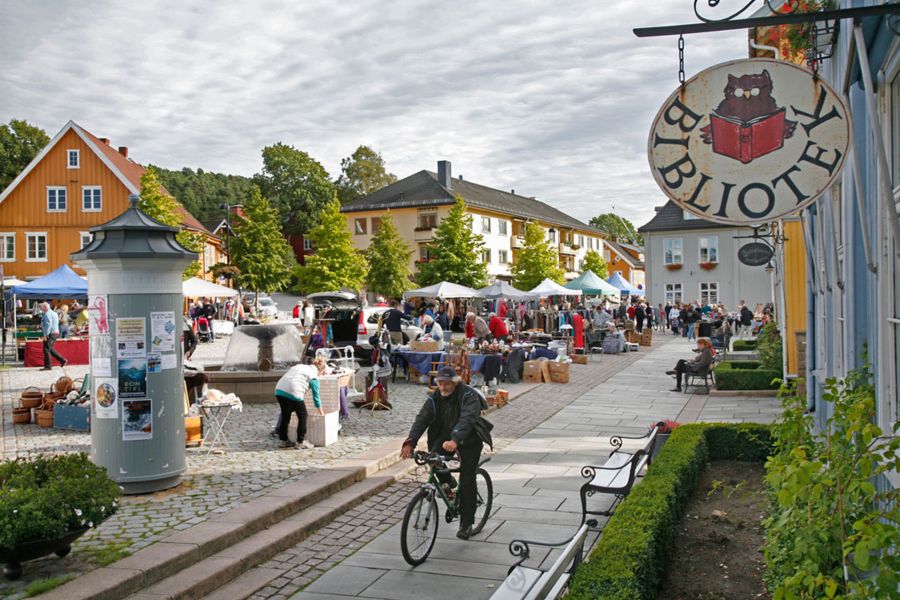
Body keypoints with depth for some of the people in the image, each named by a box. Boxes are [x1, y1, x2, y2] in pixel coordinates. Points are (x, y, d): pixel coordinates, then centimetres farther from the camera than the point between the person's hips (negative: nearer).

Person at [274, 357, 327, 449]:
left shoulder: (299, 366, 27)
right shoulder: (314, 377, 9)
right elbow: (316, 397, 11)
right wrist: (322, 413, 23)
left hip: (279, 390, 7)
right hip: (293, 393, -7)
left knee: (285, 416, 21)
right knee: (303, 416, 11)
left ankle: (284, 440, 30)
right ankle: (301, 442, 13)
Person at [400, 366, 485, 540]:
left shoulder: (469, 396, -24)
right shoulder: (435, 398, -8)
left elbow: (467, 419, -40)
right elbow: (422, 419, -17)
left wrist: (455, 440, -58)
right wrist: (410, 442, -33)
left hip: (469, 440, -4)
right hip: (445, 436, 4)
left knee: (467, 480, -8)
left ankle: (466, 523, 4)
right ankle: (447, 482, 6)